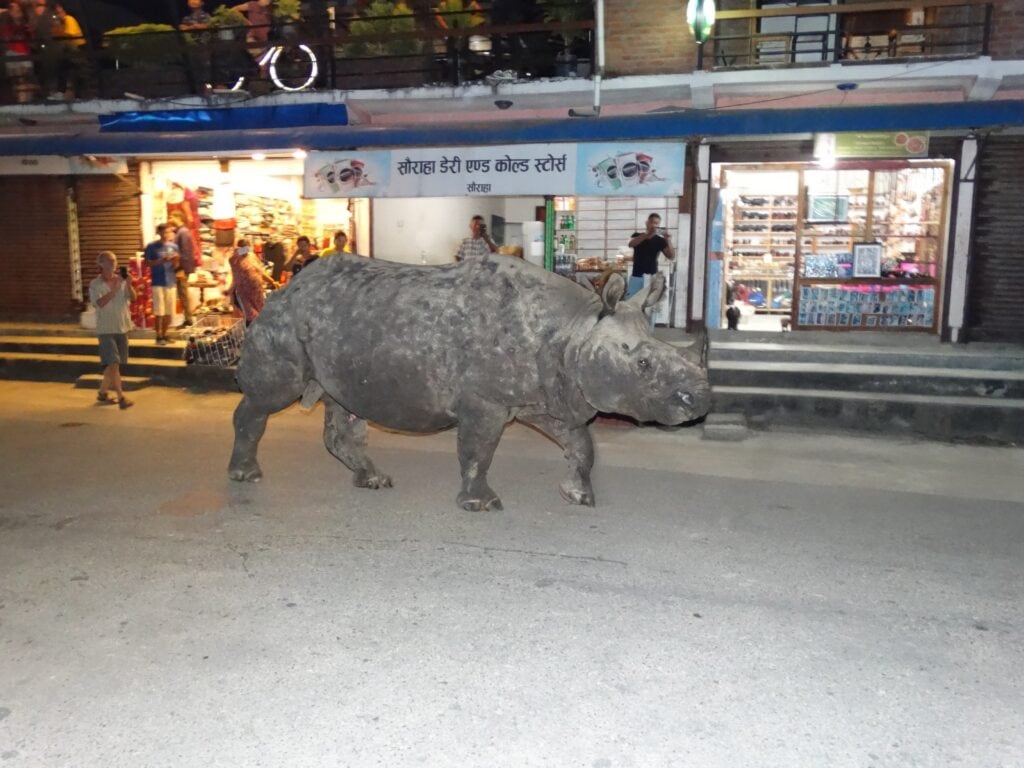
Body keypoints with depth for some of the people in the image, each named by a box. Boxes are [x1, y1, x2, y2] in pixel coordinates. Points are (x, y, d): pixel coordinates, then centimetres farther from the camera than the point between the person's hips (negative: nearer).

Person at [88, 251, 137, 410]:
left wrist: (129, 285, -23)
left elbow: (133, 298, -6)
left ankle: (103, 393, 28)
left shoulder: (121, 281, 4)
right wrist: (114, 290, -27)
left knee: (113, 364, 13)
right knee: (113, 363, -11)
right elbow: (99, 303, -20)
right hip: (106, 329, -5)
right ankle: (121, 397, -11)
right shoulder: (95, 285, -6)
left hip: (122, 327, 5)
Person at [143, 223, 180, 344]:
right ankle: (159, 336, 5)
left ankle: (164, 335, 18)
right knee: (159, 312, -4)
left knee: (169, 312, 6)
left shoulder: (173, 247, 8)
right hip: (158, 283, -4)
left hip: (171, 283, 4)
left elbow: (175, 267, 8)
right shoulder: (152, 246, -3)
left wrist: (175, 261, -13)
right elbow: (147, 263, -3)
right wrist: (161, 261, -16)